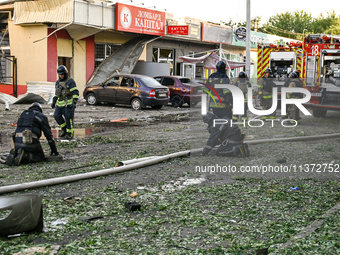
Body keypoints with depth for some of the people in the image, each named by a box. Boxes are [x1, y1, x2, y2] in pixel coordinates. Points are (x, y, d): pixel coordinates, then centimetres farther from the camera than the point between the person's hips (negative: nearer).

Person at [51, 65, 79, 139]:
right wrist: (54, 102, 16)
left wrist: (74, 103, -23)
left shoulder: (70, 81, -11)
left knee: (68, 118, -6)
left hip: (68, 102, -7)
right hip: (60, 103, 7)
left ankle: (70, 134, 6)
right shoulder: (58, 82, 11)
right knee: (57, 116, 1)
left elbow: (75, 93, -14)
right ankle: (65, 130, 16)